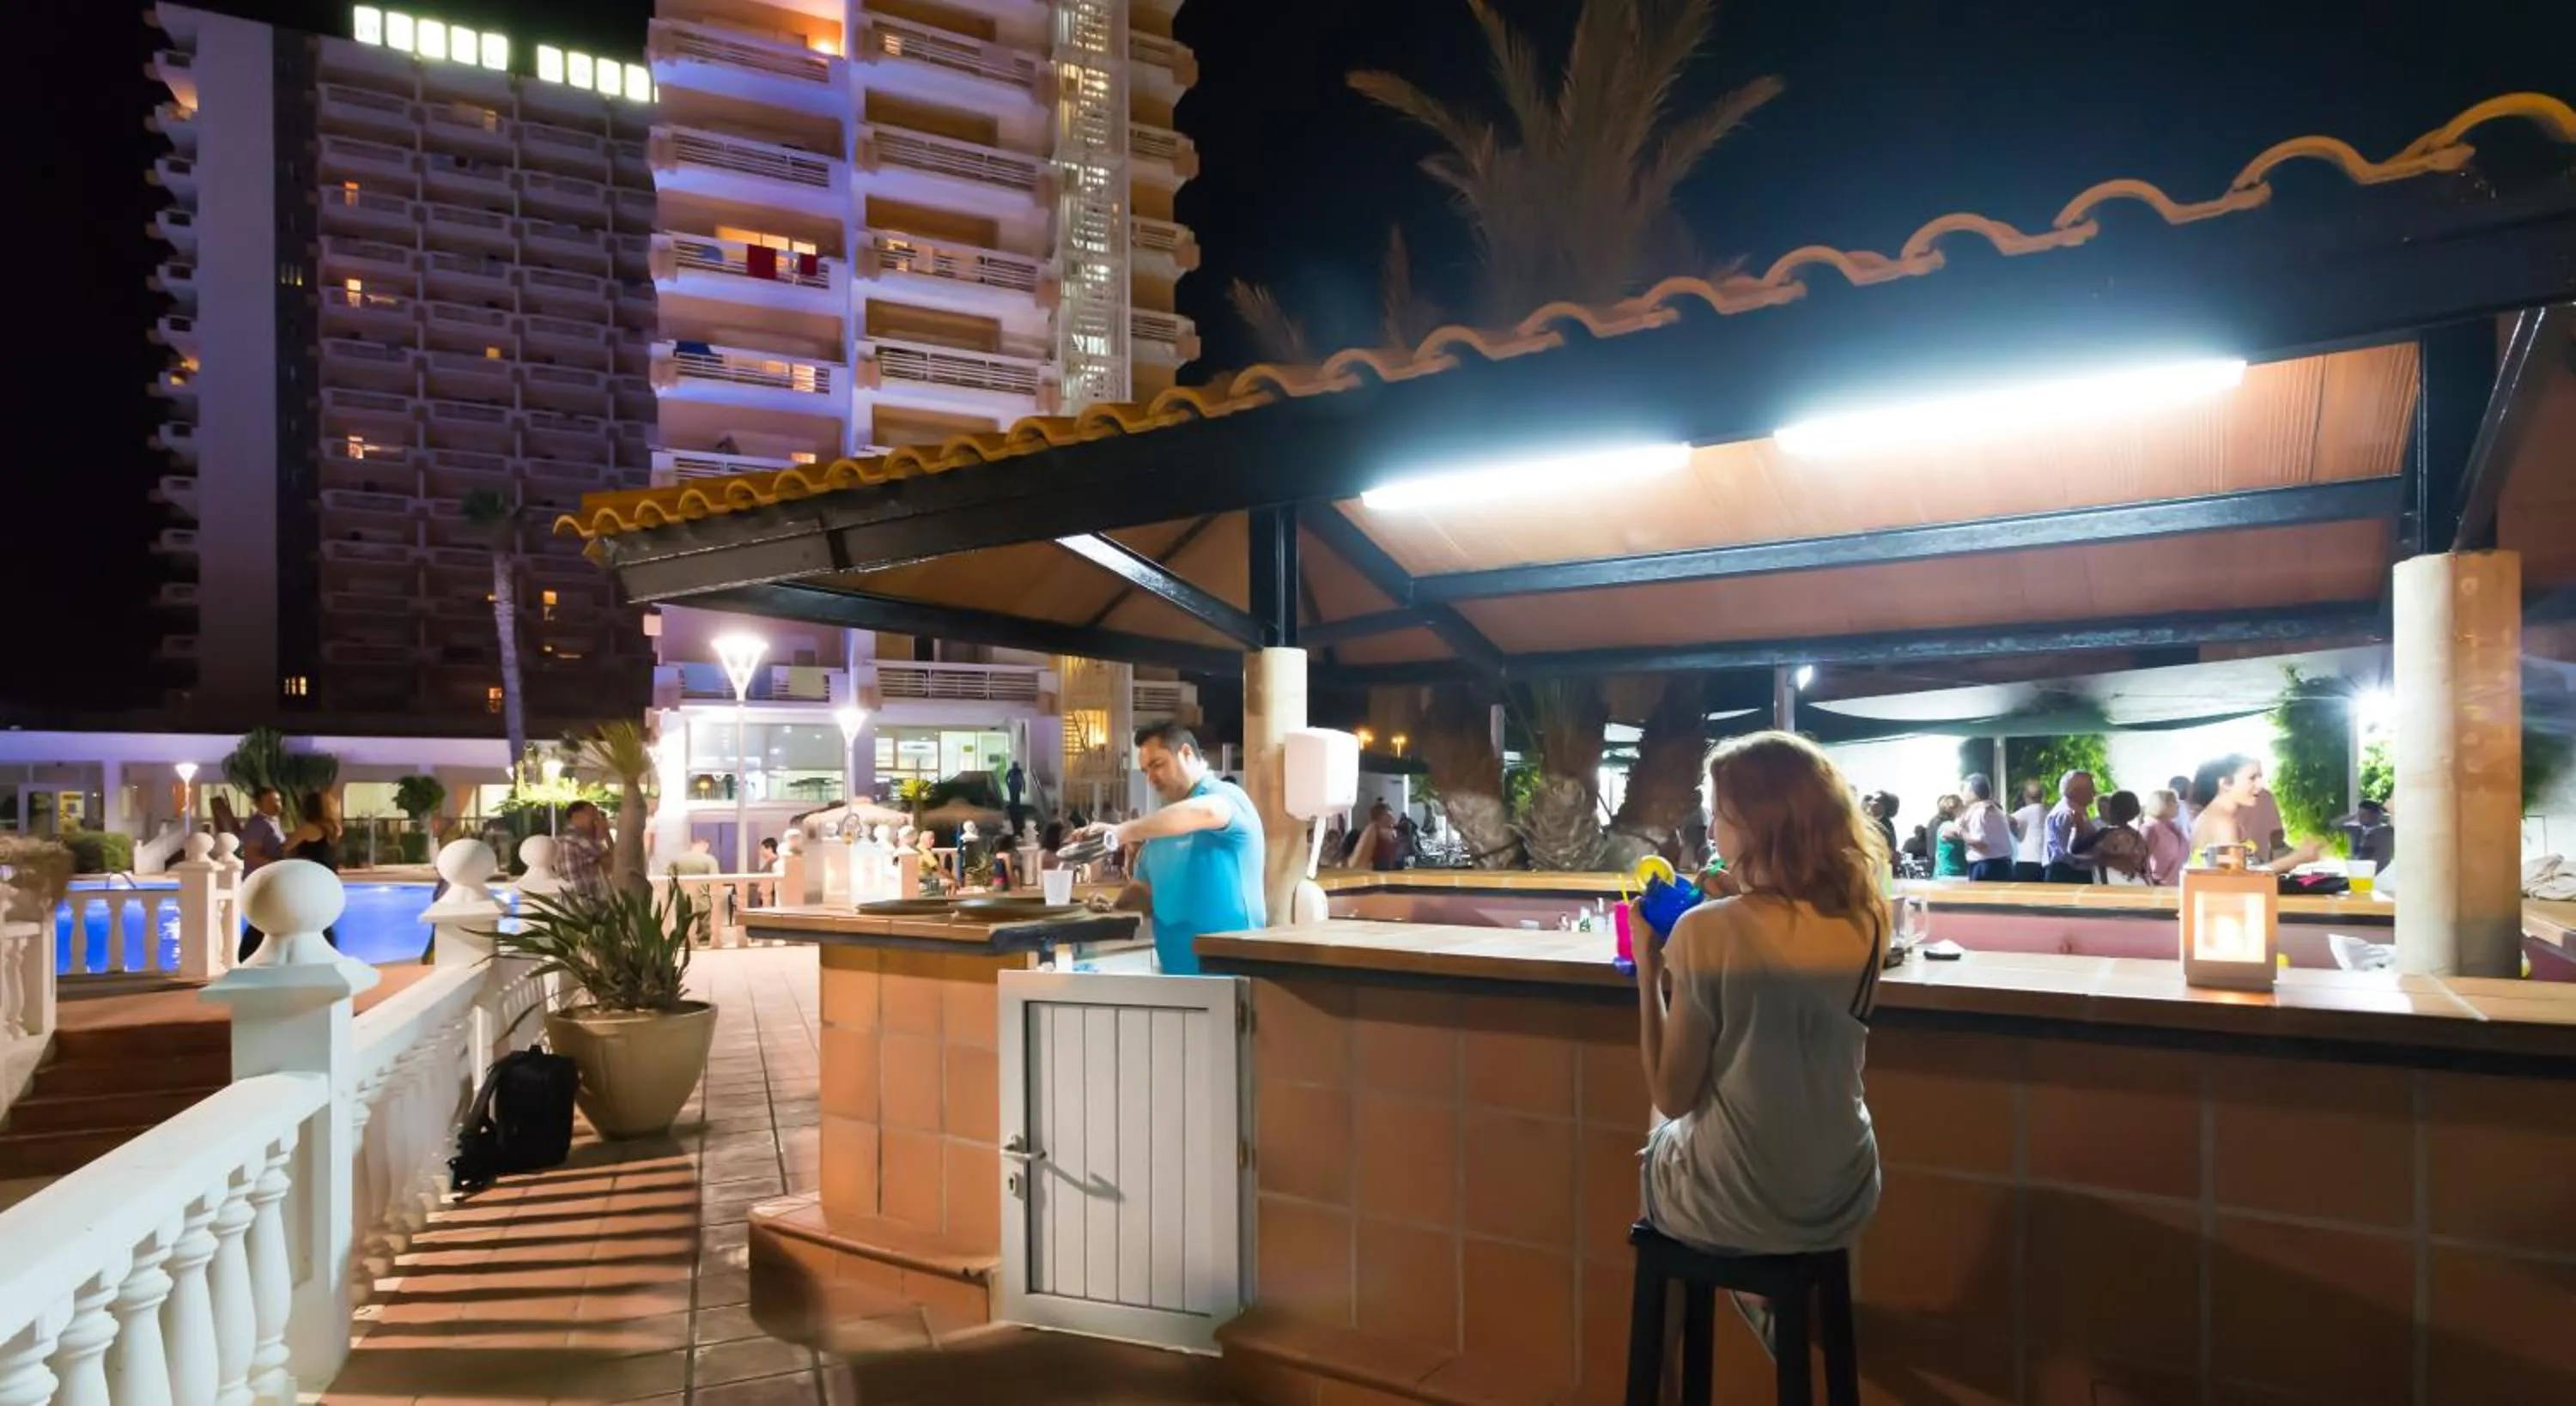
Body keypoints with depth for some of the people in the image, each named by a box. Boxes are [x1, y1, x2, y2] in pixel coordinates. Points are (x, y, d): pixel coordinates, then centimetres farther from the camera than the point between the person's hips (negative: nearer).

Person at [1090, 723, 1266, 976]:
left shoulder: (1225, 796, -8)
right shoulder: (1165, 824, 17)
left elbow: (1204, 812, -33)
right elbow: (1144, 888, 18)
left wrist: (1123, 832, -36)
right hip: (1176, 969, 7)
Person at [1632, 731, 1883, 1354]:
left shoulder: (1707, 931, -23)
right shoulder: (1861, 923, -8)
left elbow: (1672, 1097, -16)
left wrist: (1648, 972, -10)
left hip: (1731, 1208, -4)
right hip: (1841, 1200, 4)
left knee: (1659, 1140, 30)